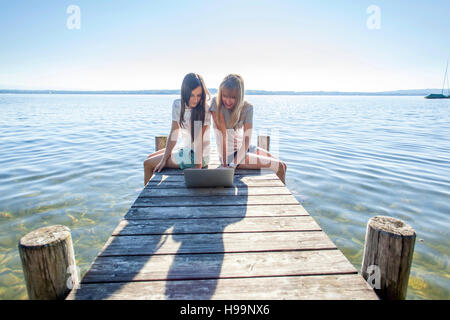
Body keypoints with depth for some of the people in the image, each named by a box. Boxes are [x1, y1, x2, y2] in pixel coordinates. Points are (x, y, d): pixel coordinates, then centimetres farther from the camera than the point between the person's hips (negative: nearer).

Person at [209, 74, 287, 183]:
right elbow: (223, 134, -23)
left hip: (243, 148, 5)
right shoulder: (216, 103, -16)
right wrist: (225, 165, -25)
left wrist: (234, 163, -27)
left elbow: (247, 138, -17)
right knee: (278, 167, -15)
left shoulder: (247, 107, -8)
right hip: (229, 153, -4)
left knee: (282, 166, 1)